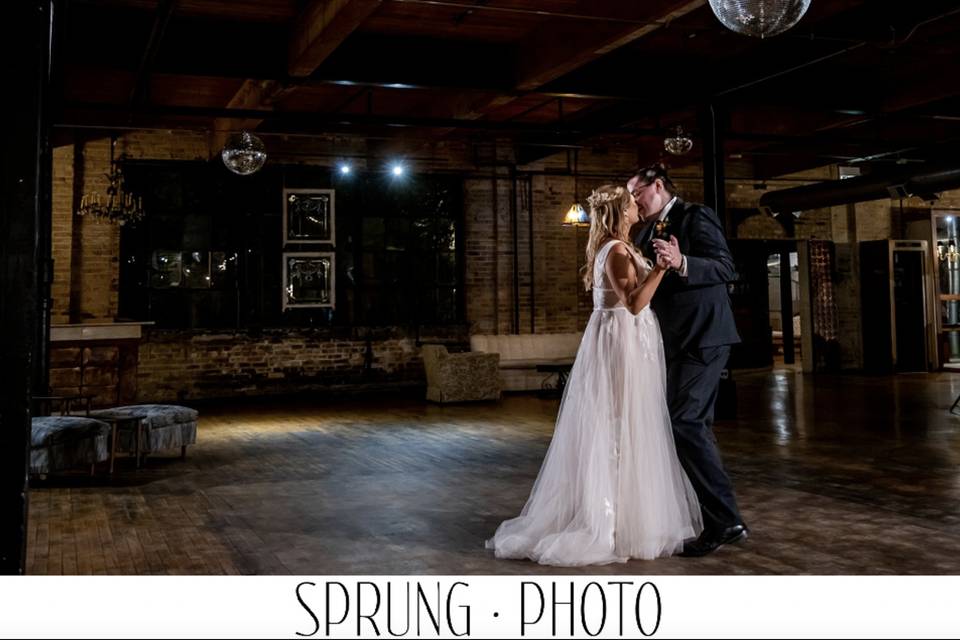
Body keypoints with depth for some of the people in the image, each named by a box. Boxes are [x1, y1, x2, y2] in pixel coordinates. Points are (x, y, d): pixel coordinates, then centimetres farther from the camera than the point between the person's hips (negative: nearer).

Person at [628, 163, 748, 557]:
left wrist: (681, 262, -31)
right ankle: (722, 519, 20)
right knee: (695, 425, 12)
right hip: (676, 341, 10)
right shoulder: (649, 232, 18)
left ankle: (724, 522, -11)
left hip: (701, 337, -10)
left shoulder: (695, 217, -6)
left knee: (683, 421, -16)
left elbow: (725, 268, -18)